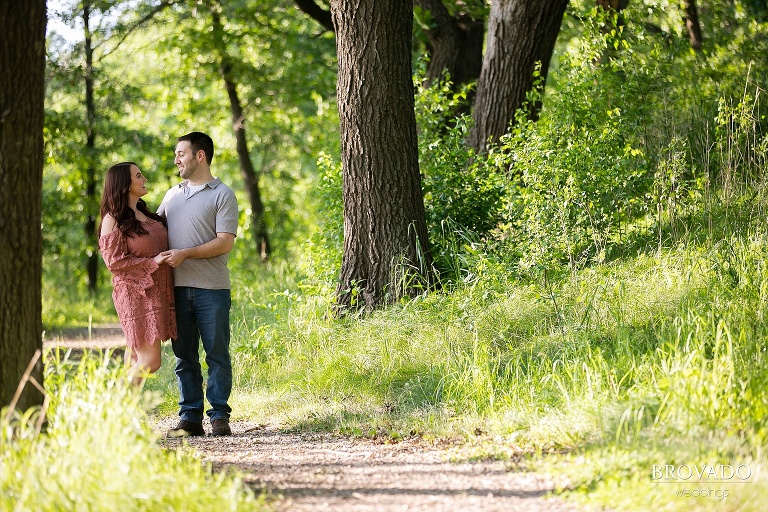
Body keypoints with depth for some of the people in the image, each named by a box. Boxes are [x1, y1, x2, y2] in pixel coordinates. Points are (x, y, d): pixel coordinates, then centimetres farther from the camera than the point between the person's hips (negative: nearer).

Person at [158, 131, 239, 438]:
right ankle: (190, 417, 9)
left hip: (211, 288, -5)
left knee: (217, 354, -1)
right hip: (177, 287, 5)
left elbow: (225, 242, -9)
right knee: (184, 356, 5)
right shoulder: (173, 195, 18)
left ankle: (219, 416, 4)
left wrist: (185, 253, -16)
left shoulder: (222, 195, 0)